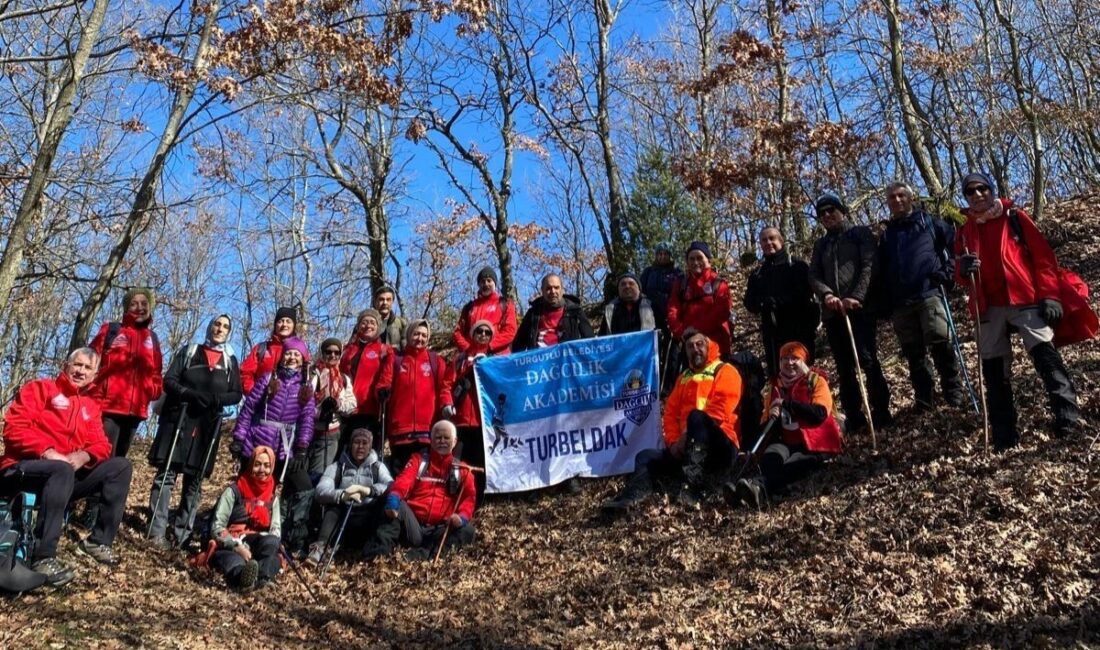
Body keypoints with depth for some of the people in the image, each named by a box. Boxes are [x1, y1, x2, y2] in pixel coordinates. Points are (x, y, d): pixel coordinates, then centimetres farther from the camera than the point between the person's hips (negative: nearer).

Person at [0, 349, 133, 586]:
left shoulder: (91, 406, 17)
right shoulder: (39, 388, 2)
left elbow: (101, 445, 7)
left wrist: (83, 455, -16)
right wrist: (46, 451, -24)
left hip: (67, 474, 6)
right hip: (21, 471, -6)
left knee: (121, 465, -8)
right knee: (62, 469, -38)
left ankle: (99, 540, -9)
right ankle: (43, 558, -37)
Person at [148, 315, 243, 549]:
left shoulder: (231, 361, 13)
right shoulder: (188, 351, 10)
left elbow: (236, 394, 8)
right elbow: (169, 381, 2)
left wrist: (219, 399, -13)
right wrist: (190, 394, -16)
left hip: (208, 425, 2)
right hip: (179, 418, -2)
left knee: (195, 481, 2)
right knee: (166, 474, -8)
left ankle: (182, 536, 5)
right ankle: (157, 532, -8)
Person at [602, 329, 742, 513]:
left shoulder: (725, 371, 3)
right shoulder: (684, 377, 23)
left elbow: (719, 410, -12)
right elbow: (671, 412, 14)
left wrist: (688, 436, -16)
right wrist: (673, 442, -3)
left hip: (720, 448, -6)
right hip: (685, 448, 6)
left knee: (696, 416, -32)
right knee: (646, 456, -11)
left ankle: (695, 486, -41)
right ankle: (630, 498, -39)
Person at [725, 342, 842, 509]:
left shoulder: (816, 381, 3)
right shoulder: (776, 386, 16)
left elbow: (820, 414, -13)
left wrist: (787, 404, -16)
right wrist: (772, 419, -8)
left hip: (815, 443, -3)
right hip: (788, 442, 4)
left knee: (792, 466, -35)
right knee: (771, 455, -32)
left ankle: (760, 485, -63)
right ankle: (761, 491, -61)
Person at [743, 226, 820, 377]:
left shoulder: (797, 265, 5)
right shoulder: (757, 273, 18)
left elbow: (806, 292, -9)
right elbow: (749, 303, 11)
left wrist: (778, 302, -19)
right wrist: (763, 304, -11)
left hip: (799, 331, -4)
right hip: (772, 334, 4)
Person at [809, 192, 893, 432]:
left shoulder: (860, 233, 10)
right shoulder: (821, 244, 22)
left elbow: (869, 266, -4)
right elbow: (814, 276, 9)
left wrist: (856, 297, -17)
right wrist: (827, 295, -13)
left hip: (859, 307, -4)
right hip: (832, 312, 4)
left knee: (867, 359, -13)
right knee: (844, 367, 4)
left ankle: (881, 411, -6)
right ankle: (854, 417, 7)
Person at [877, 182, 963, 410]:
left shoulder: (930, 223, 10)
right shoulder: (887, 234, 22)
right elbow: (882, 273, 21)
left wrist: (948, 272, -7)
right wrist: (886, 304, 12)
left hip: (930, 293, -4)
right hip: (900, 303, 4)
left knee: (941, 344, -11)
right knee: (913, 353, 6)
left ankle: (954, 394, 0)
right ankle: (923, 401, 12)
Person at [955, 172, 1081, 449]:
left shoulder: (1015, 217, 4)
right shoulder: (965, 231, 13)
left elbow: (1043, 256, 0)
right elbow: (961, 276, 15)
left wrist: (1049, 295, -9)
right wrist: (964, 270, -10)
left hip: (1025, 301, -3)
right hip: (989, 309, 4)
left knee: (1046, 355, -18)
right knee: (994, 371, 4)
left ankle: (1069, 418, -16)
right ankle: (1004, 436, 10)